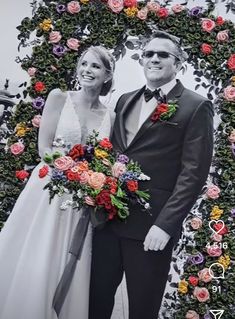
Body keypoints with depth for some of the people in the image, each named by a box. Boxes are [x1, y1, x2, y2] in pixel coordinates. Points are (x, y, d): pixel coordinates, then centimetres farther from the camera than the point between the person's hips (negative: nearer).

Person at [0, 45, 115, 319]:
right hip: (48, 190, -2)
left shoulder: (110, 117, 6)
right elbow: (44, 148, -6)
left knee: (68, 273, 7)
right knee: (30, 269, 2)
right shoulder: (59, 98, 0)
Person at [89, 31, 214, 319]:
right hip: (108, 217, 5)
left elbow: (193, 172, -10)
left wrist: (165, 225, -16)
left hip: (150, 227, -5)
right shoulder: (125, 101, 15)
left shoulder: (196, 107, -4)